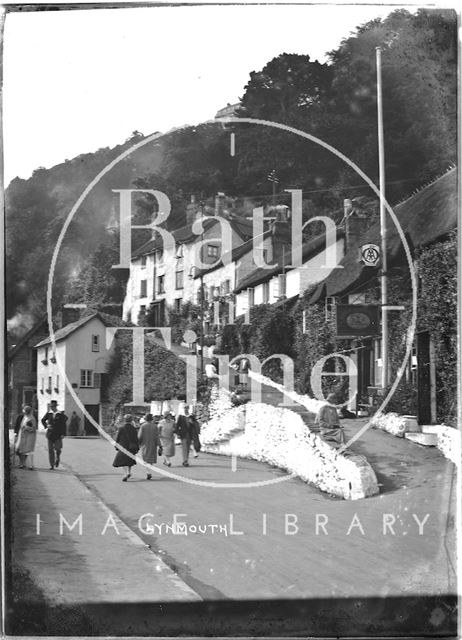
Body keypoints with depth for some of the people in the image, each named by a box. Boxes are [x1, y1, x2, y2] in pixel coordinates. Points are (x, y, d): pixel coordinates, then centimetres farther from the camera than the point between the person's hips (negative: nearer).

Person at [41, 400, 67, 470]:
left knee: (57, 448, -6)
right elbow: (43, 420, 19)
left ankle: (57, 458, 28)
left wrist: (63, 434, -9)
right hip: (50, 434, 3)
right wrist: (46, 425, 1)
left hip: (58, 435, -3)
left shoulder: (61, 414, -4)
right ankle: (52, 465, 7)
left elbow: (63, 424, -3)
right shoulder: (48, 413, 5)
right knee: (50, 450, 2)